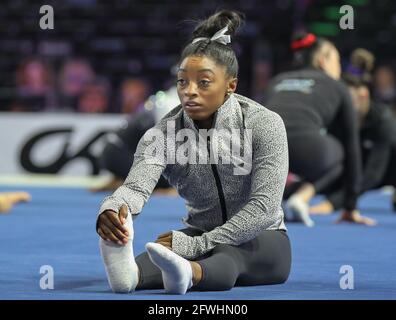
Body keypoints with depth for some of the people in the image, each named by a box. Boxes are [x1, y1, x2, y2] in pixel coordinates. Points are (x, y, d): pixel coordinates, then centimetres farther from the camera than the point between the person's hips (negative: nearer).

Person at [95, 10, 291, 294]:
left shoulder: (264, 125, -14)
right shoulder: (163, 133, -9)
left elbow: (264, 208, -23)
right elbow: (137, 184, -28)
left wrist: (197, 244, -33)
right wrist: (112, 208, -53)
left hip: (259, 243, -2)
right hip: (200, 240, 2)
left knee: (226, 255, -39)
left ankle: (188, 272, -73)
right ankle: (128, 271, -68)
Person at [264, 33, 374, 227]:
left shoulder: (278, 81, 35)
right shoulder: (336, 87, 27)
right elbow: (351, 145, 30)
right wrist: (350, 207, 37)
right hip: (304, 146, -3)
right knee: (336, 153, 32)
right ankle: (301, 197, 5)